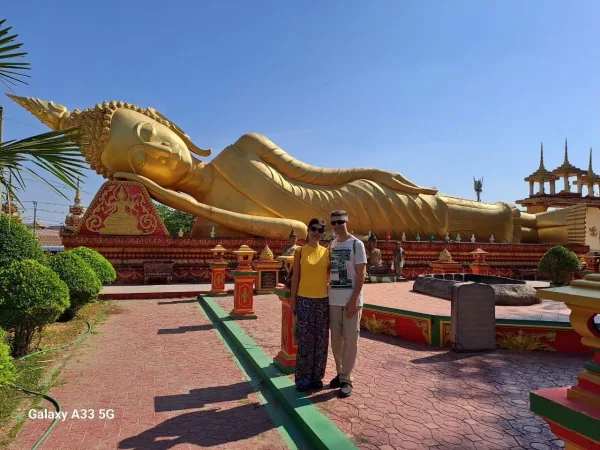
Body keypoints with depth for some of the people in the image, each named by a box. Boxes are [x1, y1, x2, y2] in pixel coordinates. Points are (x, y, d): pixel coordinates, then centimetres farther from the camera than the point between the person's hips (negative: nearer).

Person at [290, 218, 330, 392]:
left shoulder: (327, 252, 5)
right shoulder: (300, 251, -2)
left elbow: (331, 274, 11)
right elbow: (295, 277, 0)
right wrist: (293, 301, -2)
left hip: (324, 300, 3)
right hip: (304, 300, -3)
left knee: (321, 340, 8)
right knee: (305, 340, 1)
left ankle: (317, 377, 22)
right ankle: (303, 379, 14)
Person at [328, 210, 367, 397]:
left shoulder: (357, 244, -7)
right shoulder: (331, 245, 10)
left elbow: (361, 275, -10)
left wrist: (353, 300, -15)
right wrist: (327, 295, 8)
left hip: (351, 300, -5)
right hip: (333, 300, 6)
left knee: (350, 340, 1)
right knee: (336, 339, 12)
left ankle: (347, 379, 12)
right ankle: (340, 373, 28)